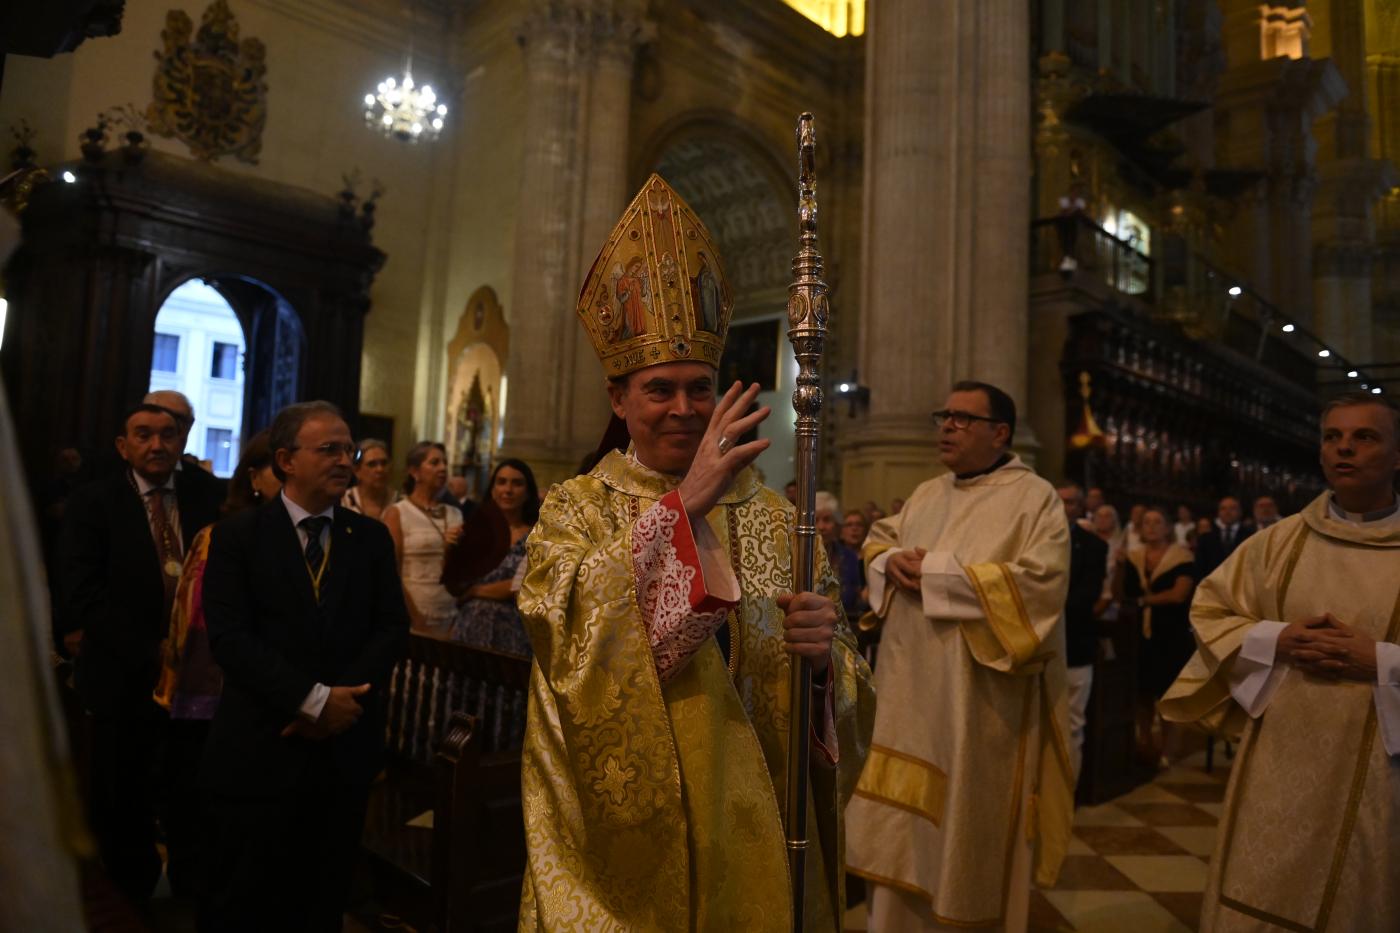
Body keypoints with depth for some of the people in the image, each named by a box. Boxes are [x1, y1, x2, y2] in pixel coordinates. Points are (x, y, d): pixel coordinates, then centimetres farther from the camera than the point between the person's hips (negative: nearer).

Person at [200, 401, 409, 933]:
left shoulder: (372, 537, 7)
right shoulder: (238, 535, -2)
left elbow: (393, 626, 2)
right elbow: (229, 635, -11)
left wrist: (344, 697, -12)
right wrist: (314, 698, -18)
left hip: (346, 747, 3)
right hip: (261, 749, -2)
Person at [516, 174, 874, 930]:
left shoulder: (772, 517, 1)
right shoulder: (573, 510, -2)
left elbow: (839, 693, -2)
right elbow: (574, 632, -22)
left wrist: (823, 654, -24)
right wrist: (685, 502, -26)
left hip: (748, 833, 2)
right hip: (620, 834, -1)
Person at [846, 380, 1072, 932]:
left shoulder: (1034, 498, -7)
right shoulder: (927, 494, 14)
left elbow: (1039, 580, -20)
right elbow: (878, 541, 23)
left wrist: (937, 572, -17)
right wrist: (891, 561, -3)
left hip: (977, 696, -6)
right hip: (910, 685, 6)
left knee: (966, 818, 6)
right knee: (903, 815, 13)